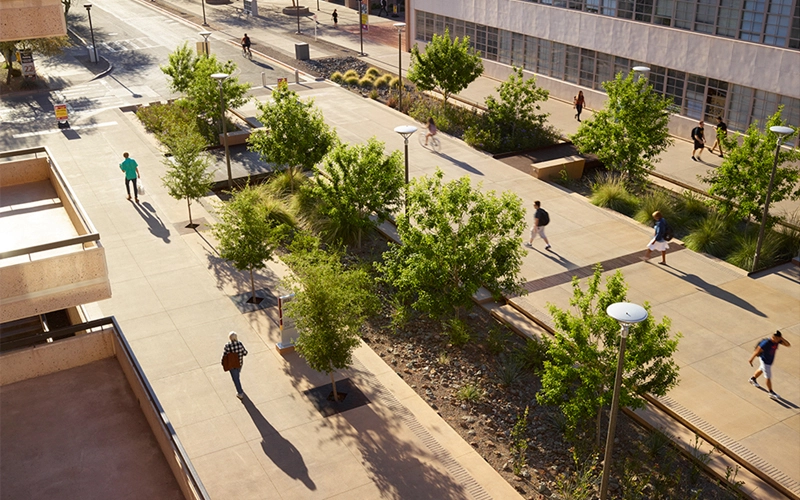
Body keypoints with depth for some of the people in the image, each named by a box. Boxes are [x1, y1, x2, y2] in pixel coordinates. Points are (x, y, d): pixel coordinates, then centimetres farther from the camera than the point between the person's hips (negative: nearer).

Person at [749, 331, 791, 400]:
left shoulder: (777, 341, -17)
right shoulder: (766, 343, -36)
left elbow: (788, 345, -17)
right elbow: (757, 351, -26)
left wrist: (782, 339, -33)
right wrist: (751, 359, -16)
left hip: (770, 360, 8)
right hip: (765, 361, -8)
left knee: (761, 370, 31)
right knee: (768, 377, 6)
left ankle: (753, 379, 57)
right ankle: (771, 393, 22)